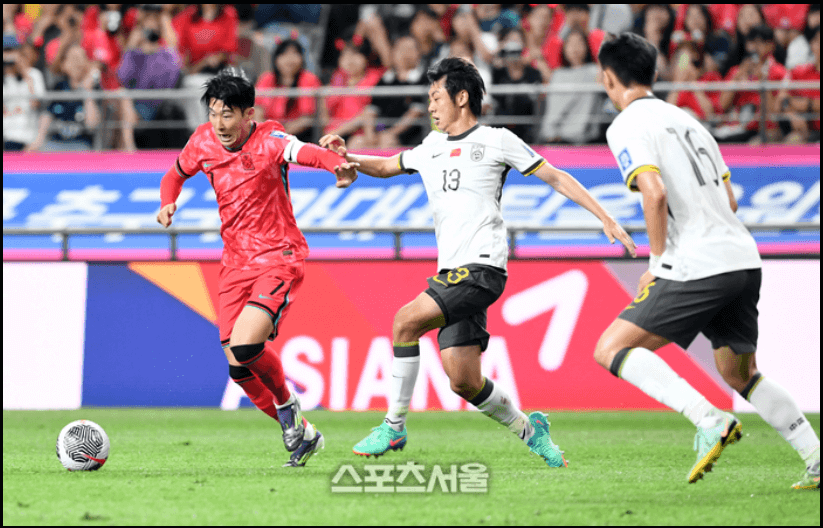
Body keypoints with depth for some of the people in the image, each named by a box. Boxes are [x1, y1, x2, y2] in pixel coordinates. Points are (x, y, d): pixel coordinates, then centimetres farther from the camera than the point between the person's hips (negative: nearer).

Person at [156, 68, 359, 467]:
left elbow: (308, 153, -34)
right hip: (236, 263, 6)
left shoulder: (268, 140, -14)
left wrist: (339, 165, -55)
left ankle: (287, 403, 5)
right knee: (238, 363, 0)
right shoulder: (203, 142, 3)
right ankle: (299, 433, 19)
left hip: (278, 258, -6)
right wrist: (168, 203, 1)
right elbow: (176, 173, 23)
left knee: (245, 346, -25)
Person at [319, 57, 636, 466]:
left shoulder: (497, 141, 3)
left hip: (482, 267, -6)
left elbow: (556, 178, 5)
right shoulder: (431, 148, 21)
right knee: (462, 379, -2)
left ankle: (394, 425, -13)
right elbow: (385, 167, 35)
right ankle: (527, 429, 20)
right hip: (452, 273, 6)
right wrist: (348, 157, 14)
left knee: (406, 320, -21)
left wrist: (606, 219, 0)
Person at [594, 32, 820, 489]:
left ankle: (710, 420, -21)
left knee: (611, 350, -5)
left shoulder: (626, 127, -3)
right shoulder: (683, 118, 22)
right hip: (744, 259, 8)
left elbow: (655, 193, -19)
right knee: (740, 374, 23)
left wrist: (659, 262, -8)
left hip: (698, 269, -8)